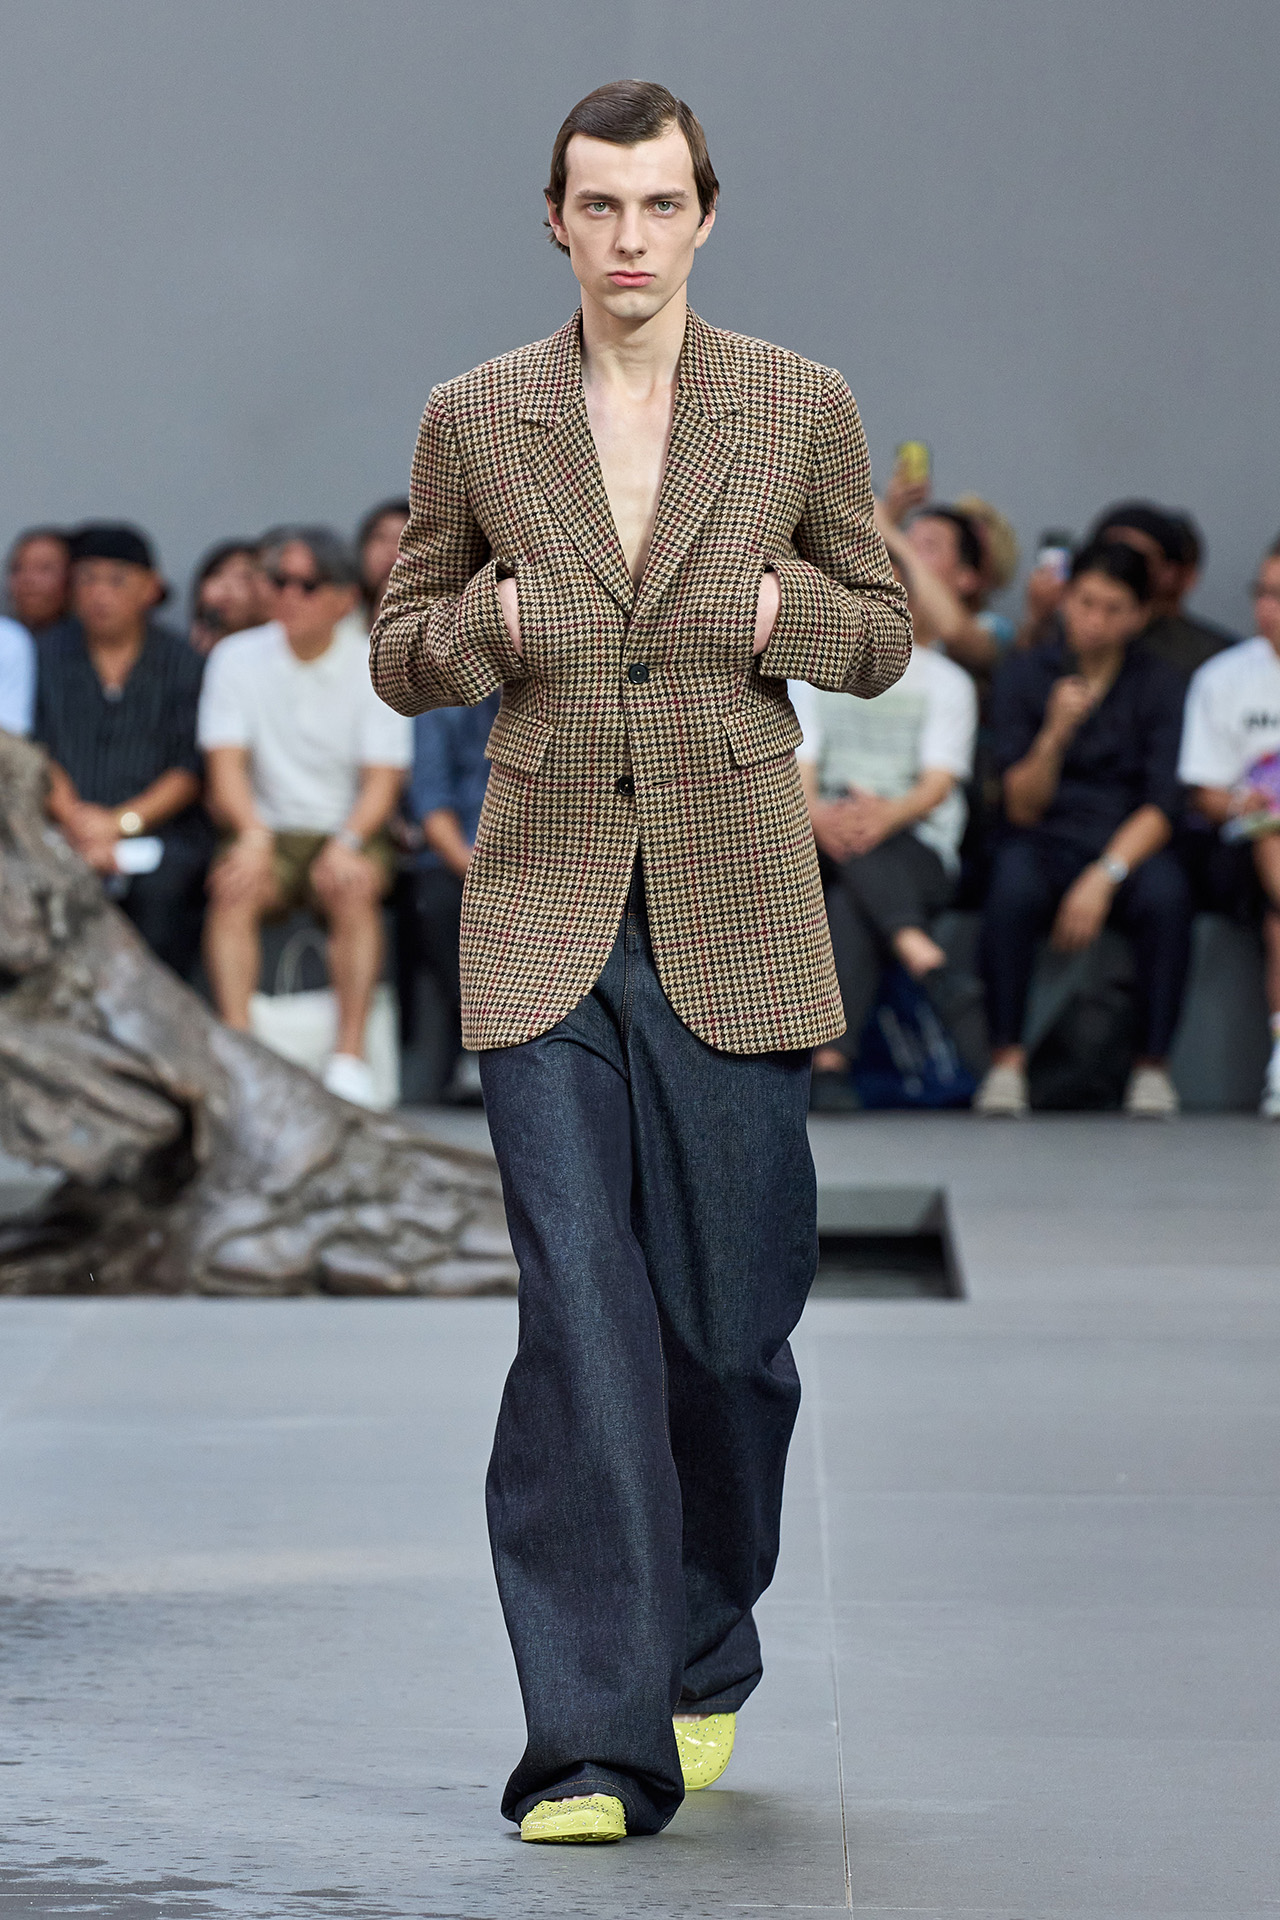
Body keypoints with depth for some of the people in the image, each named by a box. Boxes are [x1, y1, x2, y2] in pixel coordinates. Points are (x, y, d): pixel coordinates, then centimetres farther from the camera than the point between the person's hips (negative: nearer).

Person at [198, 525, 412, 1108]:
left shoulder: (377, 666, 2)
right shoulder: (237, 659, 6)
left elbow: (383, 779, -5)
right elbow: (225, 764, -3)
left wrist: (347, 843, -25)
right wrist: (252, 833, -23)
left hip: (353, 830, -1)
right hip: (269, 831, 1)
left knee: (354, 887, -35)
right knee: (231, 886, -32)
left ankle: (350, 1054, -35)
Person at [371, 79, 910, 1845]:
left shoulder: (802, 409, 3)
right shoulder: (475, 421, 4)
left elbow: (883, 631, 12)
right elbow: (402, 654, 13)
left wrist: (776, 609, -9)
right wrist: (495, 616, -9)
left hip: (733, 923, 1)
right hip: (549, 920, -1)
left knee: (732, 1315, 6)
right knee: (580, 1315, -10)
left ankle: (705, 1662, 31)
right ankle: (598, 1741, -11)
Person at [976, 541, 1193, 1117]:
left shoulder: (1158, 685, 3)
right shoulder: (1022, 675, 2)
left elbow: (1159, 809, -6)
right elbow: (1022, 809, -3)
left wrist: (1105, 876, -23)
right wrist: (1054, 735, -22)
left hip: (1128, 845, 0)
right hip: (1045, 843, 0)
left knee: (1166, 892, -34)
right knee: (1014, 884, -36)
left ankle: (1153, 1066, -24)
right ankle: (1006, 1061, -29)